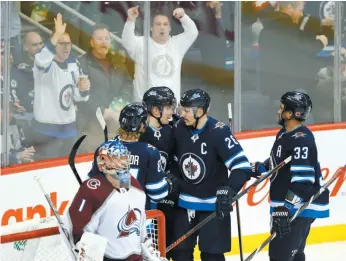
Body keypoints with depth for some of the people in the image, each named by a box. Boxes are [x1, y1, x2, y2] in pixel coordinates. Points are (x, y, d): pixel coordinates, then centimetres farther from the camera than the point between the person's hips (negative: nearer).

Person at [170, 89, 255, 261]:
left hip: (213, 204, -5)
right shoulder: (179, 129, -4)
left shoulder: (219, 132, -21)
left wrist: (229, 190, -34)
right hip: (185, 203, 6)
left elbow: (242, 166, -24)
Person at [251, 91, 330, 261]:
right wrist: (260, 167, 11)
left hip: (302, 206, -11)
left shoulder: (302, 140, -22)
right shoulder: (284, 133, 11)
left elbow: (302, 179, -29)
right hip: (287, 204, 11)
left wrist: (285, 208, -34)